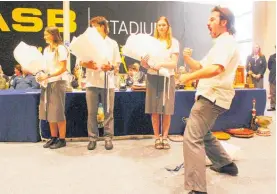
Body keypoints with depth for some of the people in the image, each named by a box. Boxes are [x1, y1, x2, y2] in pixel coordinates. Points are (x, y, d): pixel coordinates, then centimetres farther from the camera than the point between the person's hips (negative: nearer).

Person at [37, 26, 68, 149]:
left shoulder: (61, 49, -7)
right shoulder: (46, 50, 16)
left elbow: (63, 68, -13)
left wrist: (48, 76, -21)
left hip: (57, 83, -7)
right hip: (47, 83, 7)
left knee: (58, 112, -3)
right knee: (49, 112, 8)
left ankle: (62, 139, 6)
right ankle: (54, 138, 18)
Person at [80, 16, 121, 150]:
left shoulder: (112, 43, 7)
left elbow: (117, 63, 6)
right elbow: (81, 62, 8)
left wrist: (111, 67, -15)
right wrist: (87, 64, -14)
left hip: (108, 82, -1)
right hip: (92, 82, 1)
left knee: (108, 112, 4)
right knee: (92, 112, 4)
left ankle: (108, 137, 14)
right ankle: (92, 138, 15)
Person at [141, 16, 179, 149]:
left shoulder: (174, 42, 1)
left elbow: (174, 63, -8)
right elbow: (145, 64, 6)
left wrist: (161, 64, -26)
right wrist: (143, 62, -17)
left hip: (167, 78, -1)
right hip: (152, 77, 1)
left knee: (167, 110, 1)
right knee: (154, 110, 3)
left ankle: (165, 137, 15)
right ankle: (157, 137, 15)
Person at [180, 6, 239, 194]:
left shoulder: (225, 42, -11)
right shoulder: (222, 43, 24)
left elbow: (216, 69, -29)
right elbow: (200, 67, 21)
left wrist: (189, 77, -20)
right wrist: (187, 58, 3)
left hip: (213, 96, -11)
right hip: (212, 95, 11)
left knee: (192, 138, -18)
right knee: (203, 133, 26)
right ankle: (226, 164, 40)